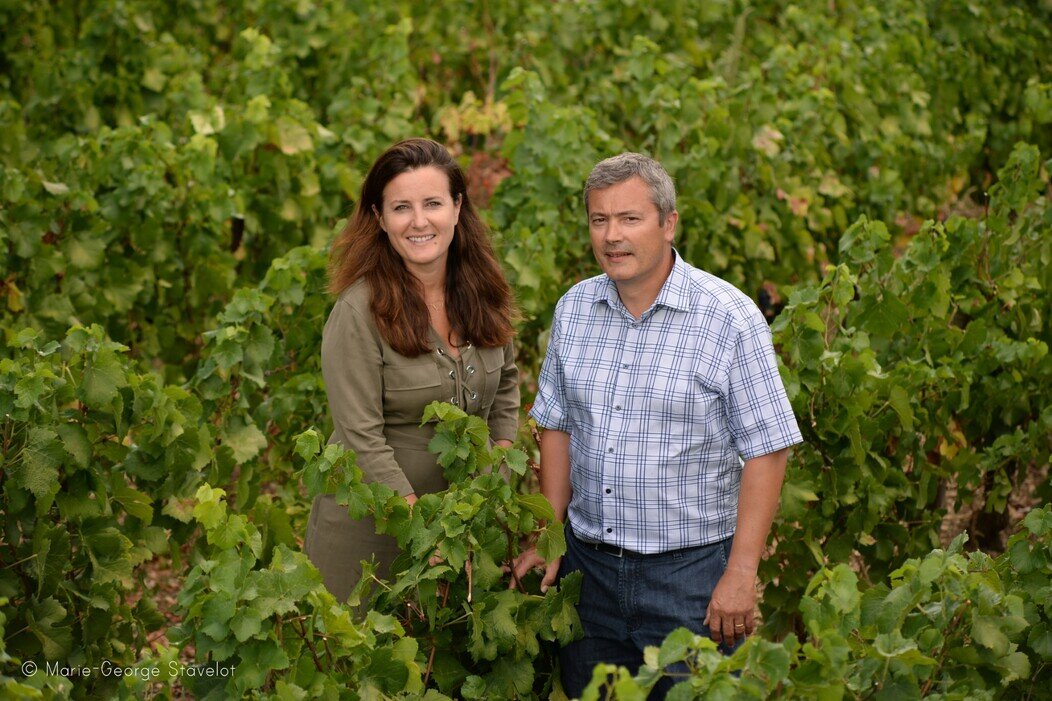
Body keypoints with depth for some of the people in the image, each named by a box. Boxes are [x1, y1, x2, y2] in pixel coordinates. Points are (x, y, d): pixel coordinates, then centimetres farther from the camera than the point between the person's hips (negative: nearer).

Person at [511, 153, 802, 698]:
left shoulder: (731, 319, -12)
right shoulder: (574, 309, 4)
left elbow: (766, 450, -11)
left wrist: (741, 574, -14)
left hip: (690, 573, -5)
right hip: (587, 563, 5)